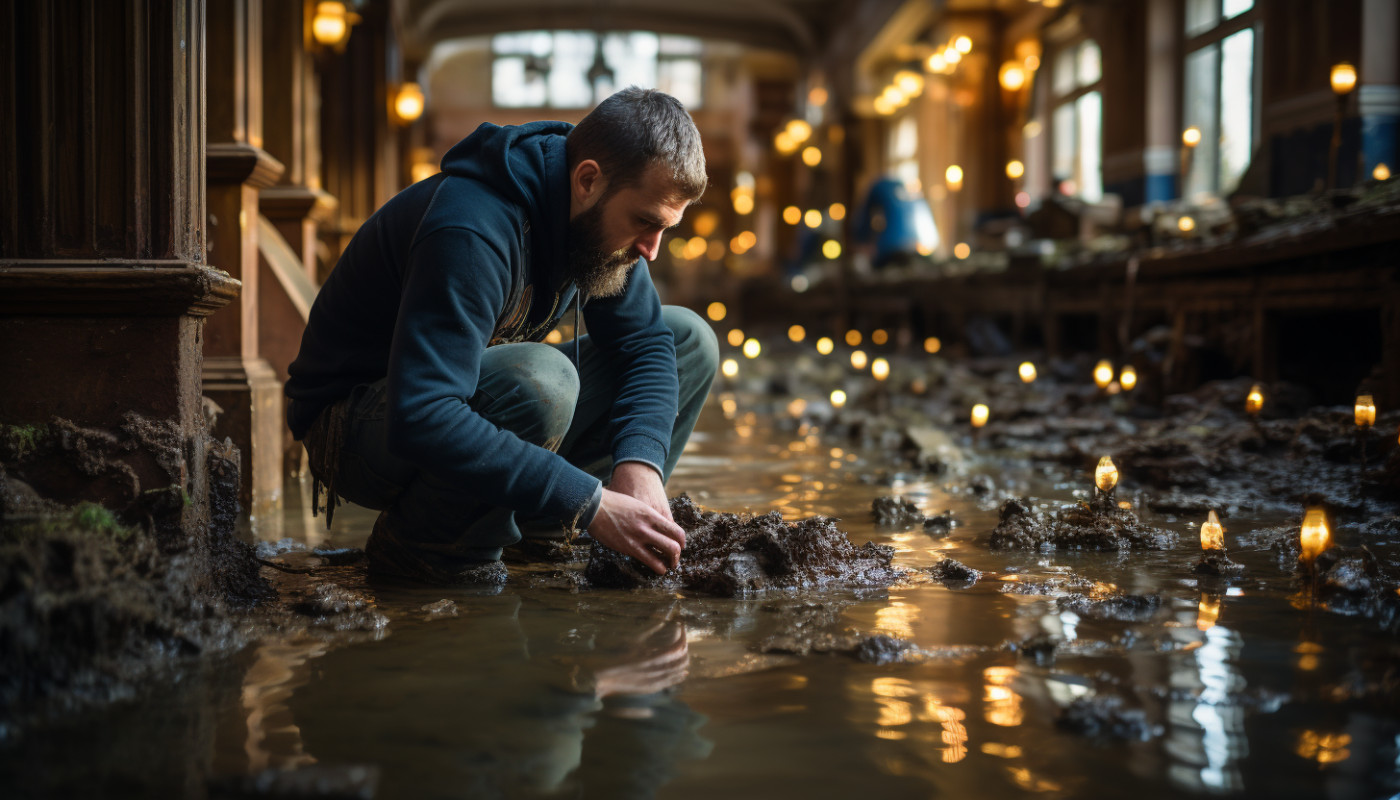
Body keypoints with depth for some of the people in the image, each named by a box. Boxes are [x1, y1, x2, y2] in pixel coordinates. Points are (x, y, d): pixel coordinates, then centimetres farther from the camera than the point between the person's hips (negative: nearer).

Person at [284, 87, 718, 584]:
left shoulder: (598, 216, -7)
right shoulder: (471, 233, -33)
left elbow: (647, 341, -1)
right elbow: (419, 418, -42)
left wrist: (640, 465, -22)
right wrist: (591, 504, -41)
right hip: (357, 424, -8)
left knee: (690, 340, -2)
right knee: (540, 380, -39)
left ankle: (539, 527, -4)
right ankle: (418, 541, -15)